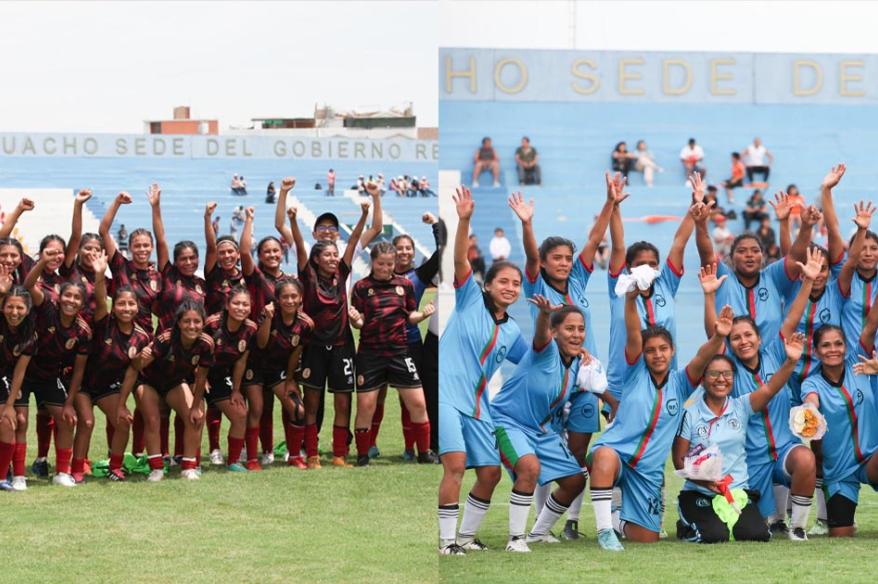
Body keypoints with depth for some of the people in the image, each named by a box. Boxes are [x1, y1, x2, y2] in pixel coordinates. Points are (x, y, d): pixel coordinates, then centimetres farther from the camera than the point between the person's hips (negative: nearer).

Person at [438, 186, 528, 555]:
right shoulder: (471, 300, 1)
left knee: (490, 473, 2)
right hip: (447, 395, -6)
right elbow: (460, 262, -13)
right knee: (456, 462, -20)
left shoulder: (512, 331, 15)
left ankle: (466, 536, 18)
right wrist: (464, 221, -27)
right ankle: (446, 539, -14)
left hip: (477, 406, 6)